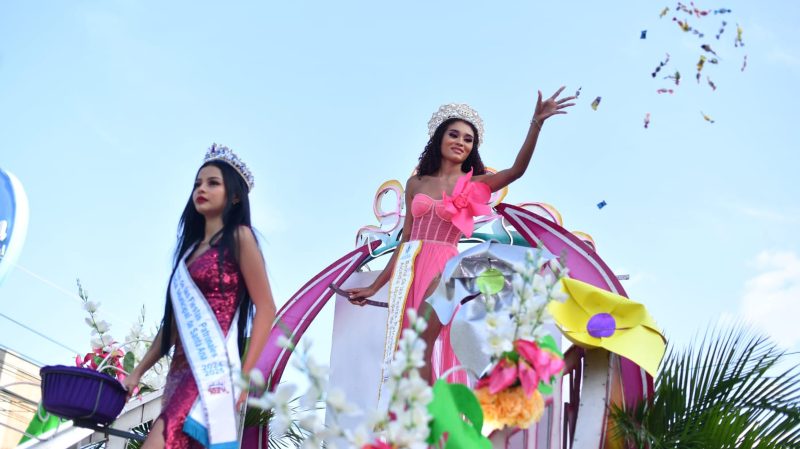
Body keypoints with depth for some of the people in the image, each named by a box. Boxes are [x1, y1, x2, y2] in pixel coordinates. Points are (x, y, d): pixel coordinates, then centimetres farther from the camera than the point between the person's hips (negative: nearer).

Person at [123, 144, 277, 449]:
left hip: (213, 369, -8)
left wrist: (244, 375, -12)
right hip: (182, 371, 8)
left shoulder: (239, 237, 2)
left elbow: (266, 309, -5)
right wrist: (138, 371, 17)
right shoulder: (191, 246, 22)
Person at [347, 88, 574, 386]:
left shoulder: (475, 184, 7)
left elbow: (517, 170, -11)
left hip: (444, 269, -3)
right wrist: (374, 287, 16)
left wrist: (537, 123, -23)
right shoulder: (416, 183, 14)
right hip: (408, 269, 4)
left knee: (423, 345, -16)